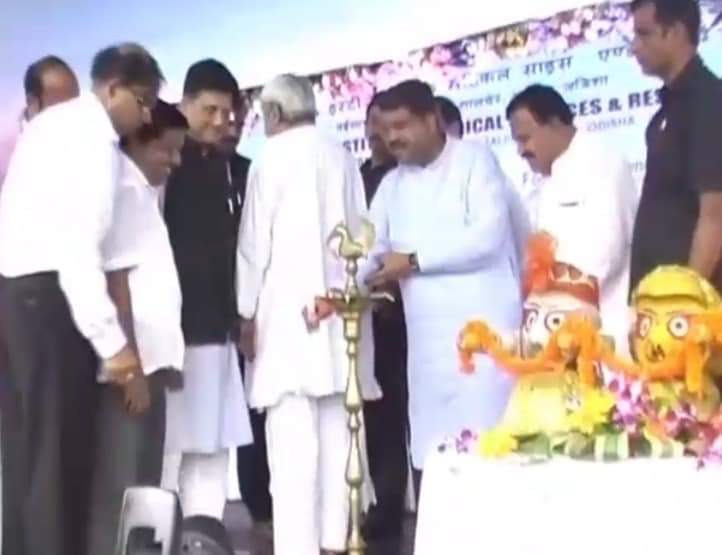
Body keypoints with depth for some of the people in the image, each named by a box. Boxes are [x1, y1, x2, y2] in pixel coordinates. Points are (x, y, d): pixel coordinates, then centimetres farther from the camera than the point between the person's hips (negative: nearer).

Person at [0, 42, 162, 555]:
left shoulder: (56, 123, 18)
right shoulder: (91, 136, -12)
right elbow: (76, 245, -21)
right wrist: (112, 339, -22)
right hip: (45, 294, -9)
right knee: (59, 448, -4)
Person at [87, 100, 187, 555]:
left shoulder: (145, 192, 18)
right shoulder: (125, 191, -9)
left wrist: (159, 361, 11)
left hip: (150, 357, 9)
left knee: (145, 488, 12)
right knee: (119, 490, -5)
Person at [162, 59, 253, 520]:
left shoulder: (230, 169, 14)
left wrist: (242, 313, 11)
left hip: (217, 326, 6)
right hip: (172, 324, -5)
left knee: (214, 444, 5)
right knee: (166, 443, -5)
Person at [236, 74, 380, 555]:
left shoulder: (273, 155, -1)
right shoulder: (343, 157, 11)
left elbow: (256, 240, -2)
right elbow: (358, 231, 10)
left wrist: (247, 312, 3)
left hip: (289, 307, -5)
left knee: (293, 435, -7)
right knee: (336, 429, 6)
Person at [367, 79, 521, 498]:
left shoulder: (475, 160, -1)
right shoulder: (392, 184, 18)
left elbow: (488, 236, -14)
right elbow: (370, 249, 10)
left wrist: (414, 260, -10)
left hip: (483, 326, -6)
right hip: (427, 334, 6)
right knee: (428, 448, 7)